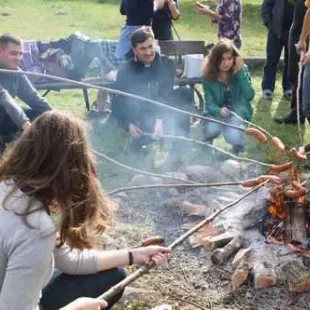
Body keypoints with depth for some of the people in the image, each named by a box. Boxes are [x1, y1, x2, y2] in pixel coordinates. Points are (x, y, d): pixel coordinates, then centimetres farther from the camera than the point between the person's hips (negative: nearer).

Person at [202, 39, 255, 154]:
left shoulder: (242, 70, -9)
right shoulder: (208, 75, -9)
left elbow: (249, 96, -21)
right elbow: (209, 103, -9)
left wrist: (240, 72, -26)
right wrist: (218, 110, -32)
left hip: (237, 111, -1)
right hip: (217, 112, 1)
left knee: (233, 137, -30)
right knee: (211, 130, -32)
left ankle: (237, 148, 10)